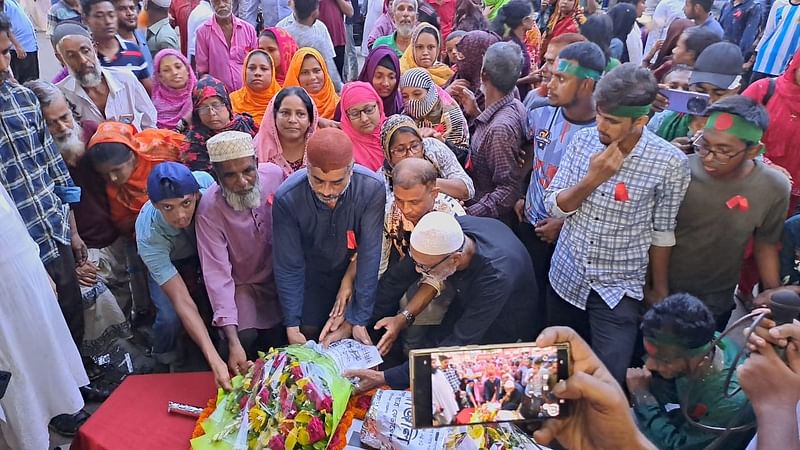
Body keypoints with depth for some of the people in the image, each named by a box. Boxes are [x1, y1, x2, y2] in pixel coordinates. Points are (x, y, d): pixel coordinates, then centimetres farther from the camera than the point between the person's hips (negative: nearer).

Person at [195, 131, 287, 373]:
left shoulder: (274, 174, -17)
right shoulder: (209, 209, -26)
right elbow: (218, 274, -28)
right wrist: (233, 341, -35)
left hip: (281, 275, 3)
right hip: (242, 285, -3)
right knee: (246, 337, -24)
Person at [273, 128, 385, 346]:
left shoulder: (372, 188, -30)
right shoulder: (287, 198, -28)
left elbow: (370, 256, -27)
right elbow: (288, 266, -20)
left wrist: (359, 320, -26)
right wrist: (292, 326, -20)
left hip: (357, 272, 0)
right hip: (313, 276, 0)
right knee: (309, 332, 4)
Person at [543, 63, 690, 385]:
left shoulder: (670, 163, -17)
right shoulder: (583, 140, -8)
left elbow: (662, 232, -6)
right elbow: (554, 207, -6)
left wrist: (659, 289, 4)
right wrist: (592, 179, -22)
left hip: (618, 289, -3)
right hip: (566, 276, 4)